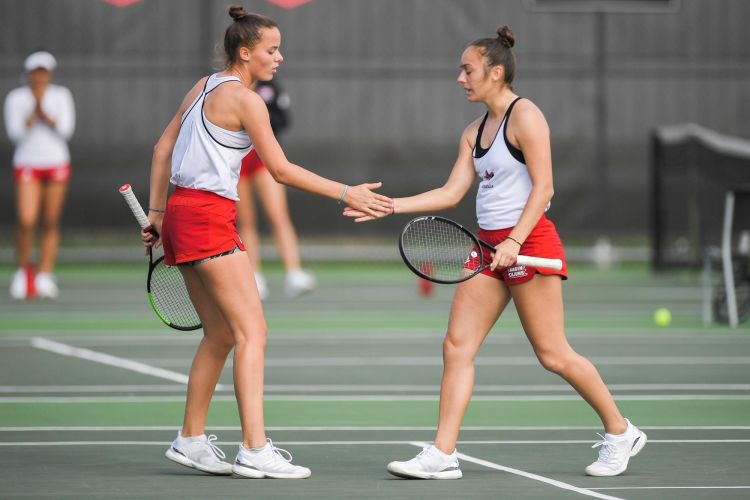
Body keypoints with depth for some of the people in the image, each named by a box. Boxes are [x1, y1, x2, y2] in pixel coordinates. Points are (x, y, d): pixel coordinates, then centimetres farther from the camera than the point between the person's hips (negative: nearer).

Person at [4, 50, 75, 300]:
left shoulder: (62, 96, 1)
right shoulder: (15, 98, -4)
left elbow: (66, 130, -9)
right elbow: (15, 133, -13)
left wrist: (44, 112, -21)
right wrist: (33, 111, -22)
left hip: (57, 164, 2)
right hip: (27, 166, -2)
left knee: (51, 224, 2)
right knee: (27, 221, -14)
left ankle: (44, 279, 8)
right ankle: (23, 271, 7)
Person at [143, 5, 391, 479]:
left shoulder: (204, 87, 15)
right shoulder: (245, 99, -11)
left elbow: (163, 148, 19)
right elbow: (281, 170, -13)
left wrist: (157, 211, 21)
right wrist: (346, 194, -10)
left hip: (181, 212, 9)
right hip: (209, 215, -9)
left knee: (221, 335, 14)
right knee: (252, 332, -11)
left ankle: (191, 439, 19)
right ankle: (255, 450, -18)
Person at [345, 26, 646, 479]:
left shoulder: (524, 116, -9)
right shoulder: (476, 132, 16)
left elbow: (543, 187, -15)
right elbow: (451, 193, 15)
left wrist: (514, 241, -23)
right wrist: (388, 206, 8)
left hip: (528, 242, -8)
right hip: (490, 246, 8)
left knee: (552, 353, -4)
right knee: (457, 347, -2)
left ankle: (620, 432, 12)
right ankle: (442, 454, -2)